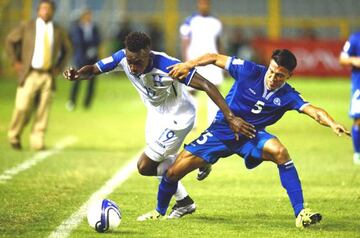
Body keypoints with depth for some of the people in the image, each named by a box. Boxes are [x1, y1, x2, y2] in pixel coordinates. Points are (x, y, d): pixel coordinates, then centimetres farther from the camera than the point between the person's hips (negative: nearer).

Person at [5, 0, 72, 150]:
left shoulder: (59, 31, 6)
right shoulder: (27, 27, -1)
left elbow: (67, 49, 22)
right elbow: (10, 41, 10)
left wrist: (60, 67, 11)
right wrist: (15, 62, 3)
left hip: (48, 76, 2)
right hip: (30, 75, -2)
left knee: (43, 110, -4)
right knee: (22, 108, -8)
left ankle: (37, 141, 3)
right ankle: (14, 136, 14)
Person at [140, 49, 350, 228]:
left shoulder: (288, 96, -15)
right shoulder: (250, 71, -16)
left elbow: (314, 111, -31)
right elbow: (215, 58, -7)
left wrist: (332, 124, -50)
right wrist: (188, 65, -20)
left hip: (251, 135, 0)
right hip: (221, 131, 0)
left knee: (279, 152, -34)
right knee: (174, 171, -5)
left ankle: (300, 213, -31)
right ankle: (159, 212, 27)